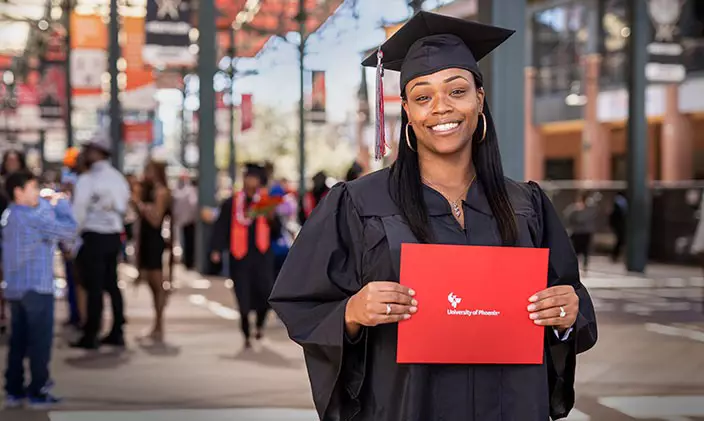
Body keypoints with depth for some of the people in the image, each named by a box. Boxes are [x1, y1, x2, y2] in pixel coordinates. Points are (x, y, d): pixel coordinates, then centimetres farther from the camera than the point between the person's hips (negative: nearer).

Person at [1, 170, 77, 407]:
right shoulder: (32, 217, -17)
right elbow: (69, 231, -18)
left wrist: (50, 204, 7)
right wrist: (61, 203, -5)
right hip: (36, 288, -8)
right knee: (40, 341, 0)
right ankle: (38, 392, 4)